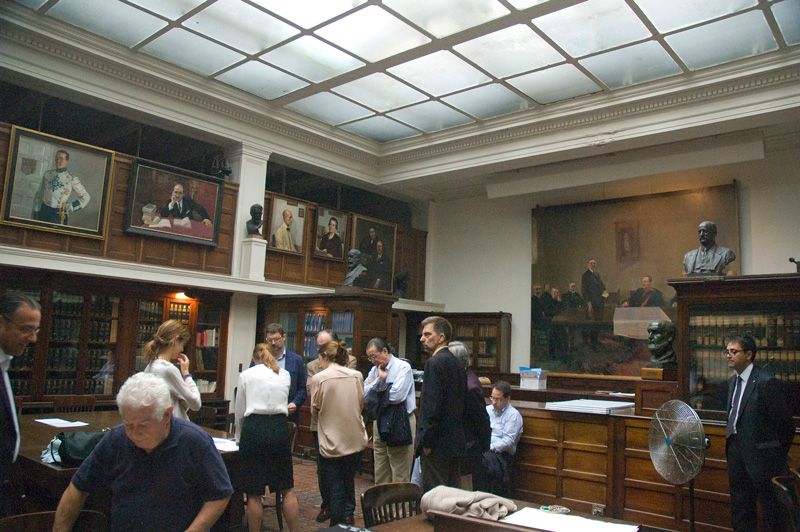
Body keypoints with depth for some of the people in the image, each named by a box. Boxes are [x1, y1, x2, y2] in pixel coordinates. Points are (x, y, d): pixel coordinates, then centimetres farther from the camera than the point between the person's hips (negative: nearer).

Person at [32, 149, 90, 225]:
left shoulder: (72, 178, -6)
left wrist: (70, 208, -5)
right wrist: (35, 213, 10)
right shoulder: (47, 174, 7)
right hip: (44, 212, 4)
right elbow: (39, 195, 13)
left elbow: (85, 197, 0)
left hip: (59, 215, -4)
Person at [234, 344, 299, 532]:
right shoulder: (285, 375, 13)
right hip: (280, 427, 2)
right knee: (287, 489, 11)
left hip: (254, 427, -2)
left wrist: (239, 437, 25)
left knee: (253, 493, 7)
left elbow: (239, 411, 12)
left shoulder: (246, 375, 6)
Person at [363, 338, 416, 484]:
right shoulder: (374, 370, 10)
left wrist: (374, 386, -5)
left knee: (400, 474, -1)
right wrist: (379, 380, -11)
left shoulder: (403, 367, -10)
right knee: (380, 470, 16)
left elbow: (396, 396, -21)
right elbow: (364, 396, 1)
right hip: (380, 421, 7)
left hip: (399, 423, -7)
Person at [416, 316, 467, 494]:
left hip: (437, 445, -9)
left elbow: (432, 406, -20)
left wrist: (426, 442, -14)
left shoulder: (435, 362, -15)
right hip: (456, 442, 9)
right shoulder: (457, 363, 12)